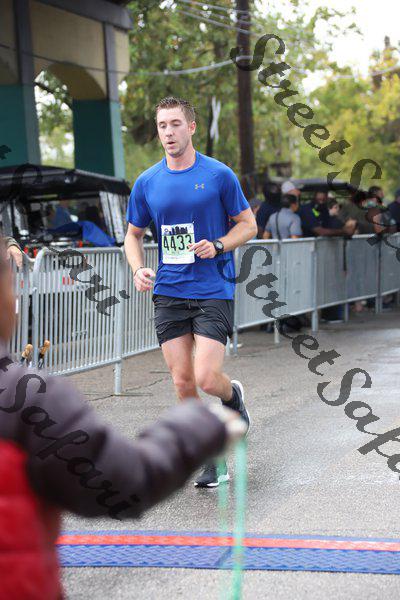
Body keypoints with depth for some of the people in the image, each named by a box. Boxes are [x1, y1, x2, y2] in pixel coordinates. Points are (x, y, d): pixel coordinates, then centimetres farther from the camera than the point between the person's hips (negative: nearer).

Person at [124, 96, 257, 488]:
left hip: (214, 290, -3)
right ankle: (213, 460, 17)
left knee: (207, 378, -13)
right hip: (168, 293, 3)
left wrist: (218, 246, -13)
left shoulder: (219, 175, -2)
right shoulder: (146, 183, 6)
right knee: (182, 382, 1)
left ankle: (233, 397, 23)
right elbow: (133, 234, 17)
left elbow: (248, 224, 5)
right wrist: (138, 268, -3)